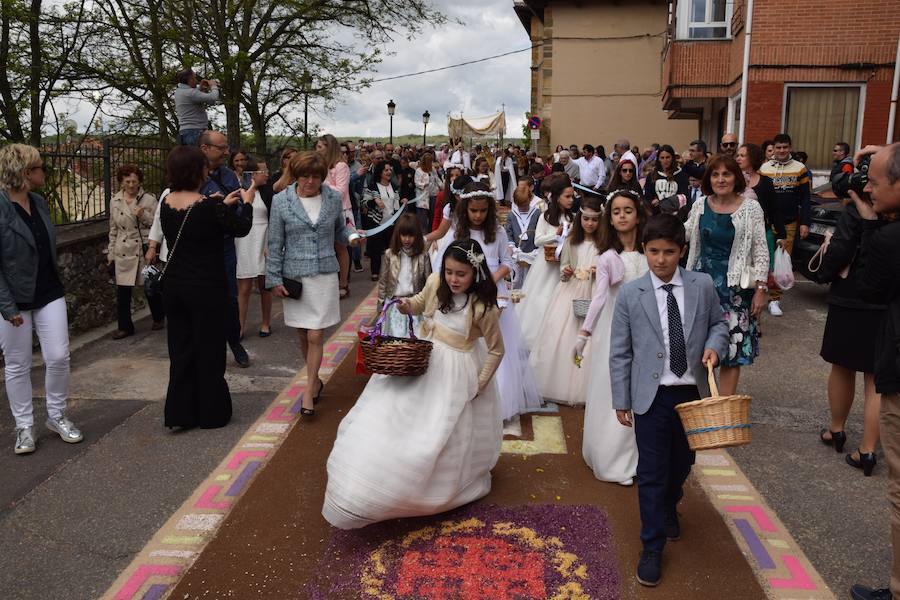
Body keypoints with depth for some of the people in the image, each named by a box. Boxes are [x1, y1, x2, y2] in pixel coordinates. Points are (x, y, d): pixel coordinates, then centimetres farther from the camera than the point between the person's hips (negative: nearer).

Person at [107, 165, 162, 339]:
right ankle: (125, 327, 14)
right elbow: (113, 229, 15)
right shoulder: (115, 202, 8)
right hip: (124, 252, 3)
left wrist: (145, 215, -18)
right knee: (122, 291, 2)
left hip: (145, 250, -3)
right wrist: (110, 251, 15)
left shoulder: (149, 199, -3)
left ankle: (159, 318, 29)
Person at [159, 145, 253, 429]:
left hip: (174, 286, 6)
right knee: (209, 350, 9)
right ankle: (211, 413, 21)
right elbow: (241, 229, -6)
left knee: (181, 348, 16)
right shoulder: (209, 206, -21)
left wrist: (223, 204, 18)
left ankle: (180, 413, 22)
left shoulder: (166, 203, -1)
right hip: (206, 288, -6)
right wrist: (246, 203, 10)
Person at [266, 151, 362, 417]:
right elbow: (275, 244, 0)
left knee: (316, 336, -5)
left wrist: (352, 235, -8)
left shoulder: (334, 198, 1)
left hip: (325, 274, 0)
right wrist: (274, 280, -2)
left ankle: (309, 391, 7)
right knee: (304, 336, 10)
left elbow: (339, 230, 15)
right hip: (294, 276, 0)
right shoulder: (281, 201, -3)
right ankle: (315, 380, 32)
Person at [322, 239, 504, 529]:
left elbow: (496, 350, -7)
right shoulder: (436, 282, -8)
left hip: (455, 374, -5)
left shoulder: (484, 308, -20)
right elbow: (422, 302, 15)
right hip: (423, 360, 5)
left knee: (444, 438, -1)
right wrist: (407, 305, -6)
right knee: (391, 418, 7)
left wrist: (479, 385, -6)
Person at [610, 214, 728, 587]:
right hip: (651, 396, -2)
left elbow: (719, 322, 13)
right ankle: (652, 547, 16)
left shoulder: (703, 286, -2)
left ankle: (668, 507, 51)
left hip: (693, 392, 3)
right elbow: (620, 353, -2)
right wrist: (621, 400, -2)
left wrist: (714, 345, -10)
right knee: (652, 472, 2)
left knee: (682, 463, 20)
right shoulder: (630, 294, -6)